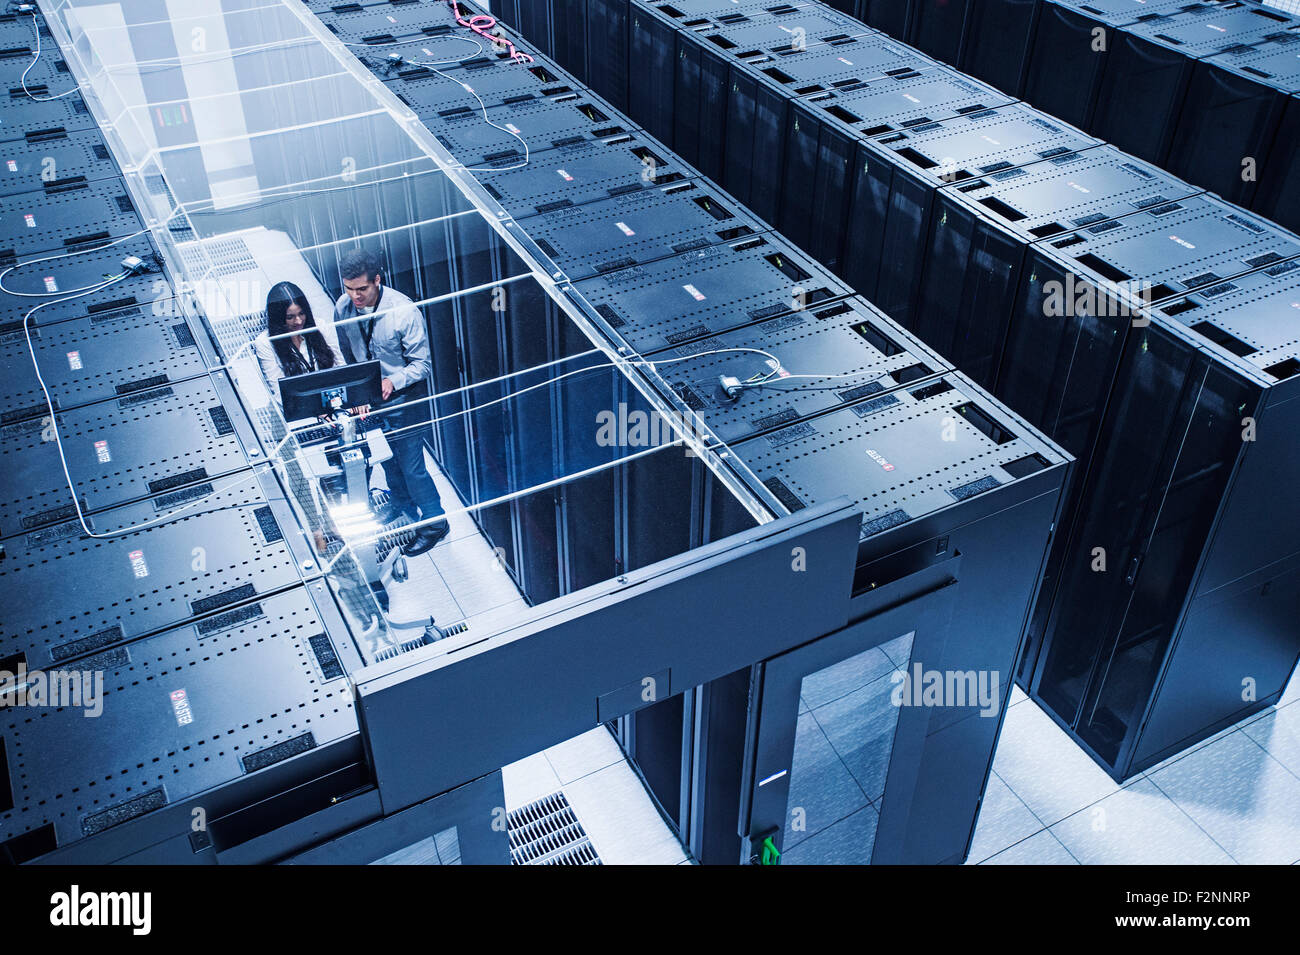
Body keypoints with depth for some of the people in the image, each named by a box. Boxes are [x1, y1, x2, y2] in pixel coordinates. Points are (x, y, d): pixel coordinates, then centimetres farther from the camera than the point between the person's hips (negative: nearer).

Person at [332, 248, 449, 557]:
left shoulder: (404, 311, -26)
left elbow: (422, 364, -19)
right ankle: (402, 508, 50)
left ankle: (435, 523, 28)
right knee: (387, 460, 24)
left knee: (412, 467, 5)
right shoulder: (343, 308, -12)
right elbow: (346, 355, 4)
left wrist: (392, 382, -35)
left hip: (404, 400, -5)